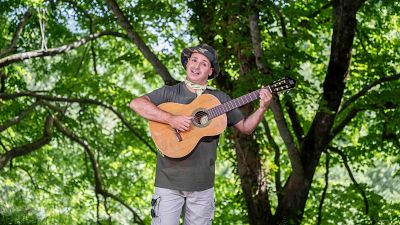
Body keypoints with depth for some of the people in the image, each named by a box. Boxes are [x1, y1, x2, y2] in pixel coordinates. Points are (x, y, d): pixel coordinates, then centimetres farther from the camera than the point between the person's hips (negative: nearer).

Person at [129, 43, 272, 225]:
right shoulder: (170, 93, 2)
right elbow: (136, 103, -13)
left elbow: (245, 127, 15)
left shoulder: (220, 99, 11)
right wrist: (171, 119, -22)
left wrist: (263, 108, -3)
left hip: (203, 184, 3)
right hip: (169, 182, -3)